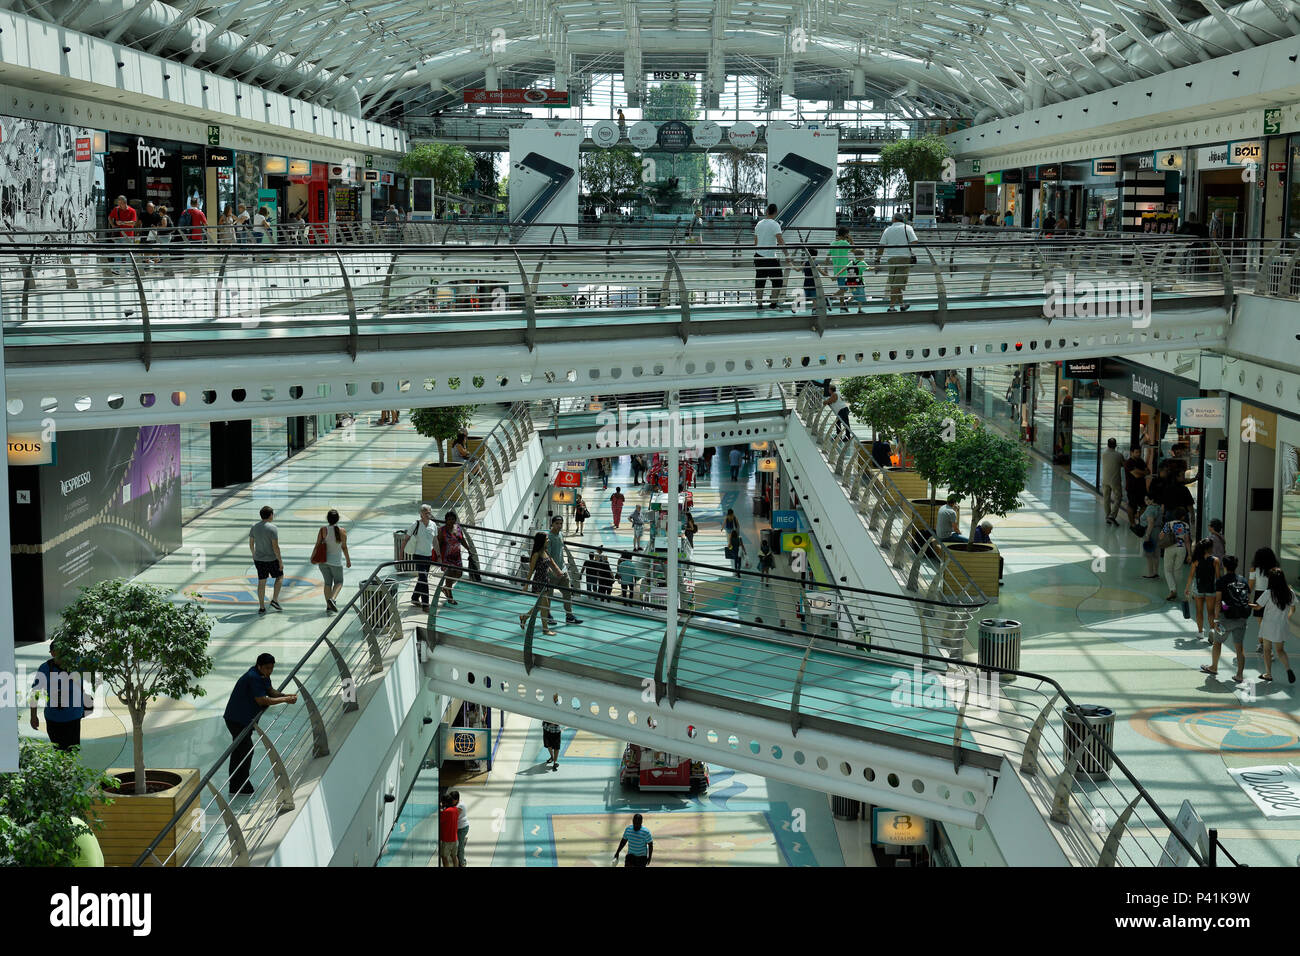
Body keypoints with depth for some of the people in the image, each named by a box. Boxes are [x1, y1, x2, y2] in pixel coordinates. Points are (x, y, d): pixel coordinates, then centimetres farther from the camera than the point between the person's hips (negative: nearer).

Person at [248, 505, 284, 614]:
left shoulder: (254, 527, 0)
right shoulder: (273, 529, -19)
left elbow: (251, 543, 8)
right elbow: (275, 546, -21)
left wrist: (254, 555, 24)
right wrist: (280, 561, -13)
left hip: (258, 559, 5)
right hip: (272, 559, -5)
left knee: (261, 582, 11)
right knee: (280, 576, 19)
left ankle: (262, 607, 12)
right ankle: (275, 600, 12)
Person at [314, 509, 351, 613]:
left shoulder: (323, 530, -9)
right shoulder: (342, 532, -11)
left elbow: (317, 545, -5)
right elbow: (344, 547, -5)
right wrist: (348, 560, 8)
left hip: (323, 561, 2)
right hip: (336, 561, -2)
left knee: (328, 583, 14)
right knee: (338, 582, 14)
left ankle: (328, 606, 14)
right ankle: (332, 598, -12)